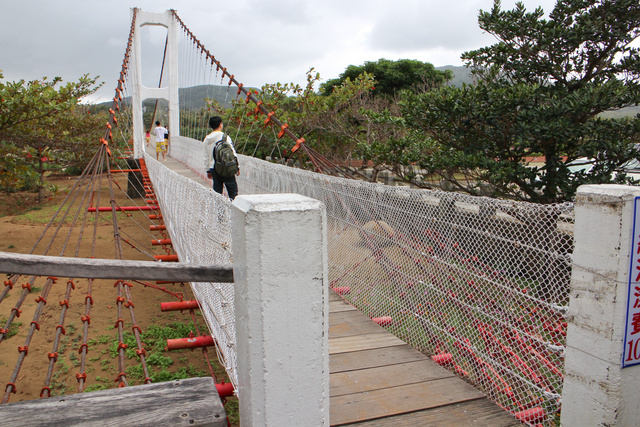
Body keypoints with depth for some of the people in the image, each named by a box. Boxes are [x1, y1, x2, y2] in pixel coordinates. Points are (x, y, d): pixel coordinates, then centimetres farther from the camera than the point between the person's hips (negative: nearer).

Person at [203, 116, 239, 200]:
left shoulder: (207, 139, 8)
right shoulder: (225, 137, -9)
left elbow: (206, 157, 15)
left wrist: (208, 170, 24)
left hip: (213, 168, 5)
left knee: (217, 191, 10)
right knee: (233, 190, 0)